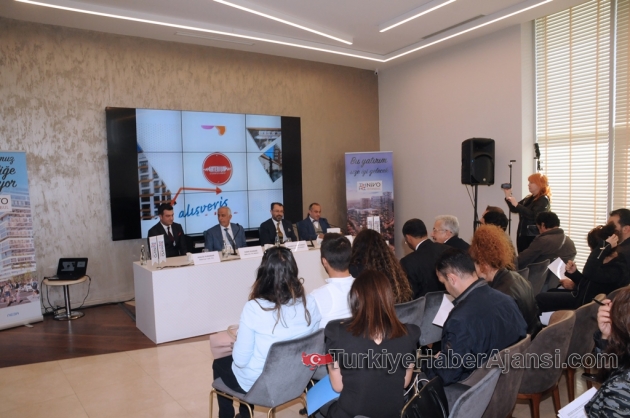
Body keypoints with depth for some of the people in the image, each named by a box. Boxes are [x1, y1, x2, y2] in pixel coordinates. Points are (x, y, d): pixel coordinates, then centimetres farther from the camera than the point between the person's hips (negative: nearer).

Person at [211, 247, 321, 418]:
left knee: (219, 364, 27)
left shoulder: (254, 308, -28)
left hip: (256, 385, -4)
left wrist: (238, 337, 0)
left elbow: (240, 360, -20)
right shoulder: (310, 304, -16)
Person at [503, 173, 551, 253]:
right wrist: (508, 197, 4)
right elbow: (514, 209, 17)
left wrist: (517, 204, -24)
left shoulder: (543, 199, -9)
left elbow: (533, 215, -23)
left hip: (533, 237, -8)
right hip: (522, 234, 8)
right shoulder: (528, 198, 15)